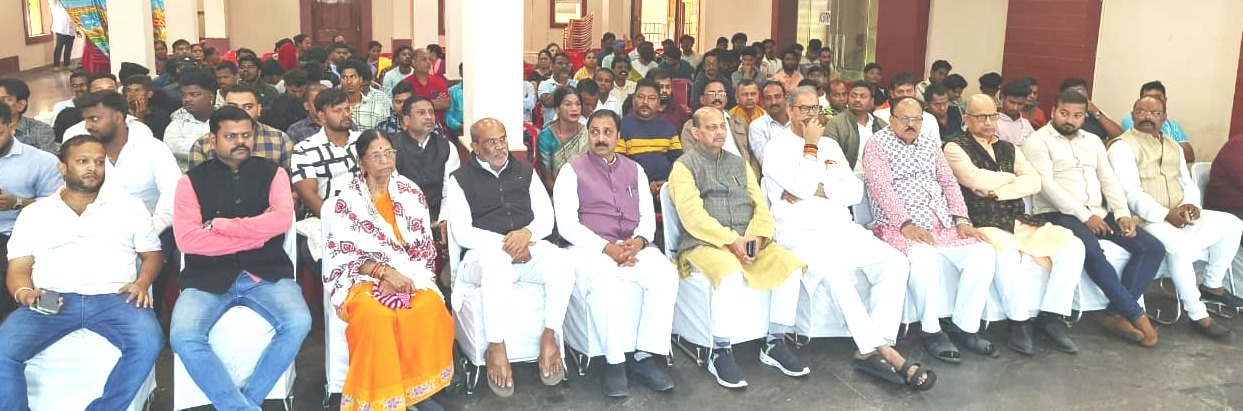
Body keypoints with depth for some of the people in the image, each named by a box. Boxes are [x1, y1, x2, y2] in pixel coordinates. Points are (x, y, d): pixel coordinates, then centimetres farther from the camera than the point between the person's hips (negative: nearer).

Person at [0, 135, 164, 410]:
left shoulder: (129, 206, 18)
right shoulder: (34, 213, 19)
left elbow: (152, 254, 18)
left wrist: (142, 283, -4)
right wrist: (24, 293, -10)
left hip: (114, 298, -1)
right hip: (52, 301, 1)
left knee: (148, 342, -32)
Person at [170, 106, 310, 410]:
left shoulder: (271, 173, 9)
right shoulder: (193, 179, 6)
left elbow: (282, 220, -9)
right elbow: (186, 239, -8)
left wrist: (218, 225, -8)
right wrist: (256, 233, -9)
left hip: (265, 273, 0)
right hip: (209, 277, 0)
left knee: (298, 323, -27)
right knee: (183, 337, -27)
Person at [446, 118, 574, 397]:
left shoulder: (525, 171, 18)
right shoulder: (461, 179, 7)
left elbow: (546, 217, 11)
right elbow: (462, 232, -2)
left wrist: (527, 233, -12)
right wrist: (504, 244, -15)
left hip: (529, 248, 3)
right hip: (485, 253, -3)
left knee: (561, 262, -30)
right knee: (497, 263, -40)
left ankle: (550, 337, -17)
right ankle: (496, 348, -30)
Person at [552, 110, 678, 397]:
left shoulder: (635, 170, 17)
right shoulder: (572, 171, 5)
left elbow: (648, 216, 12)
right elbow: (566, 224, -4)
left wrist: (639, 241, -11)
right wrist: (606, 247, -16)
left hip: (633, 247, 4)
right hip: (589, 248, -4)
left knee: (667, 274, -26)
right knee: (603, 283, -37)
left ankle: (643, 356, -20)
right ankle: (614, 361, -22)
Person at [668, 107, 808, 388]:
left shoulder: (739, 163, 21)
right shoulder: (684, 166, 2)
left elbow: (761, 205, 12)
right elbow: (693, 216, -11)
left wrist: (756, 236, -9)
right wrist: (732, 241, -17)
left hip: (748, 242, 6)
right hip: (704, 243, -6)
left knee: (790, 266, -18)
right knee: (731, 276, -36)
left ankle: (775, 345, -6)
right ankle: (720, 354, -19)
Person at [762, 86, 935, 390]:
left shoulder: (830, 145, 18)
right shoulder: (777, 148, 1)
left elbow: (855, 192, 6)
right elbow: (803, 187, -15)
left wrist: (816, 189, -7)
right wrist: (810, 146, -5)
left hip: (843, 228, 6)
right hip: (801, 233, -6)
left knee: (895, 262, -17)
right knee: (833, 270, -36)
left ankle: (873, 349, -24)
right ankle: (882, 350, -30)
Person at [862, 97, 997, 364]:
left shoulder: (930, 143, 20)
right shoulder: (876, 146, 1)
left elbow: (948, 182, 15)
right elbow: (882, 188, -12)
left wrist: (961, 220, 0)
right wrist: (907, 224, -24)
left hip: (943, 225, 6)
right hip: (901, 227, -6)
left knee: (983, 254, -16)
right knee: (924, 257, -36)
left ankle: (964, 326, -5)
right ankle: (931, 331, -17)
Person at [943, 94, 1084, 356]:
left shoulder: (1008, 148, 20)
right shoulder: (955, 147, 2)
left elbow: (1034, 183, 6)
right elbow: (977, 180, -14)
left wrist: (996, 190, -10)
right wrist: (1012, 177, 4)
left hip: (1019, 221, 7)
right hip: (981, 223, -7)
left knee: (1072, 246, -12)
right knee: (1007, 254, -37)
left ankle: (1050, 317, -6)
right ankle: (1020, 322, -17)